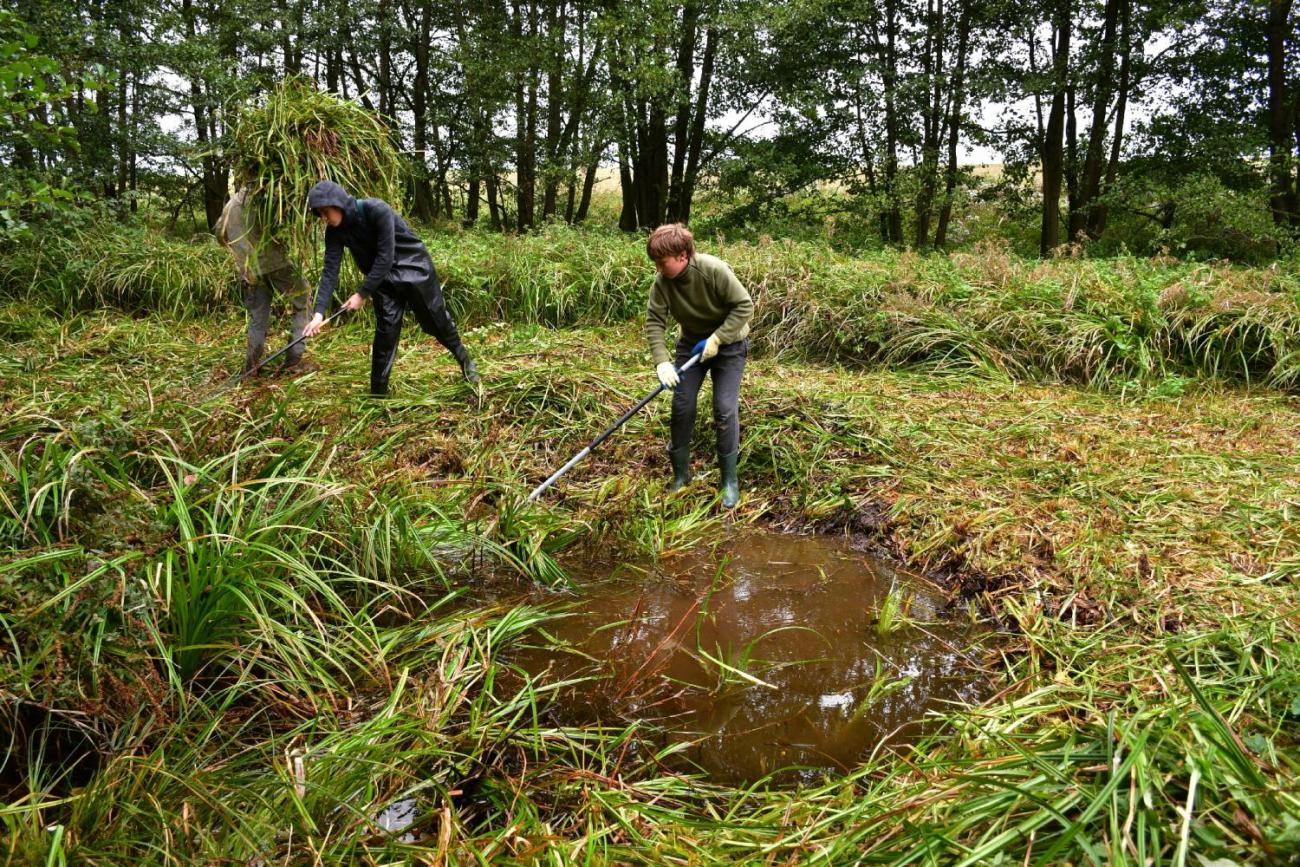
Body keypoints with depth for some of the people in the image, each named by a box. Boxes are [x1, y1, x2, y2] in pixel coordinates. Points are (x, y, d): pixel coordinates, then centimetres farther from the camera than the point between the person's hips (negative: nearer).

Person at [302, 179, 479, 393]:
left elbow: (385, 257, -29)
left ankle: (465, 360, 32)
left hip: (414, 267, -4)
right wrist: (319, 313, -26)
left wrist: (362, 294, -26)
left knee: (438, 320, 7)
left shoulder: (377, 210, -30)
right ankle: (378, 392, 2)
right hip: (383, 279, 4)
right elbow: (330, 271, -16)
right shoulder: (335, 231, -13)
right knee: (386, 329, -5)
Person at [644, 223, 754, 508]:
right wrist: (662, 361, -27)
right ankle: (680, 472, 18)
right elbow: (654, 322, -16)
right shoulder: (662, 281, -18)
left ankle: (730, 479, 5)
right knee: (681, 406, 1)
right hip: (691, 344, 4)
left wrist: (717, 339, -27)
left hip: (729, 344, -4)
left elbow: (744, 306, -24)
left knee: (725, 410, -9)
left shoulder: (715, 270, -30)